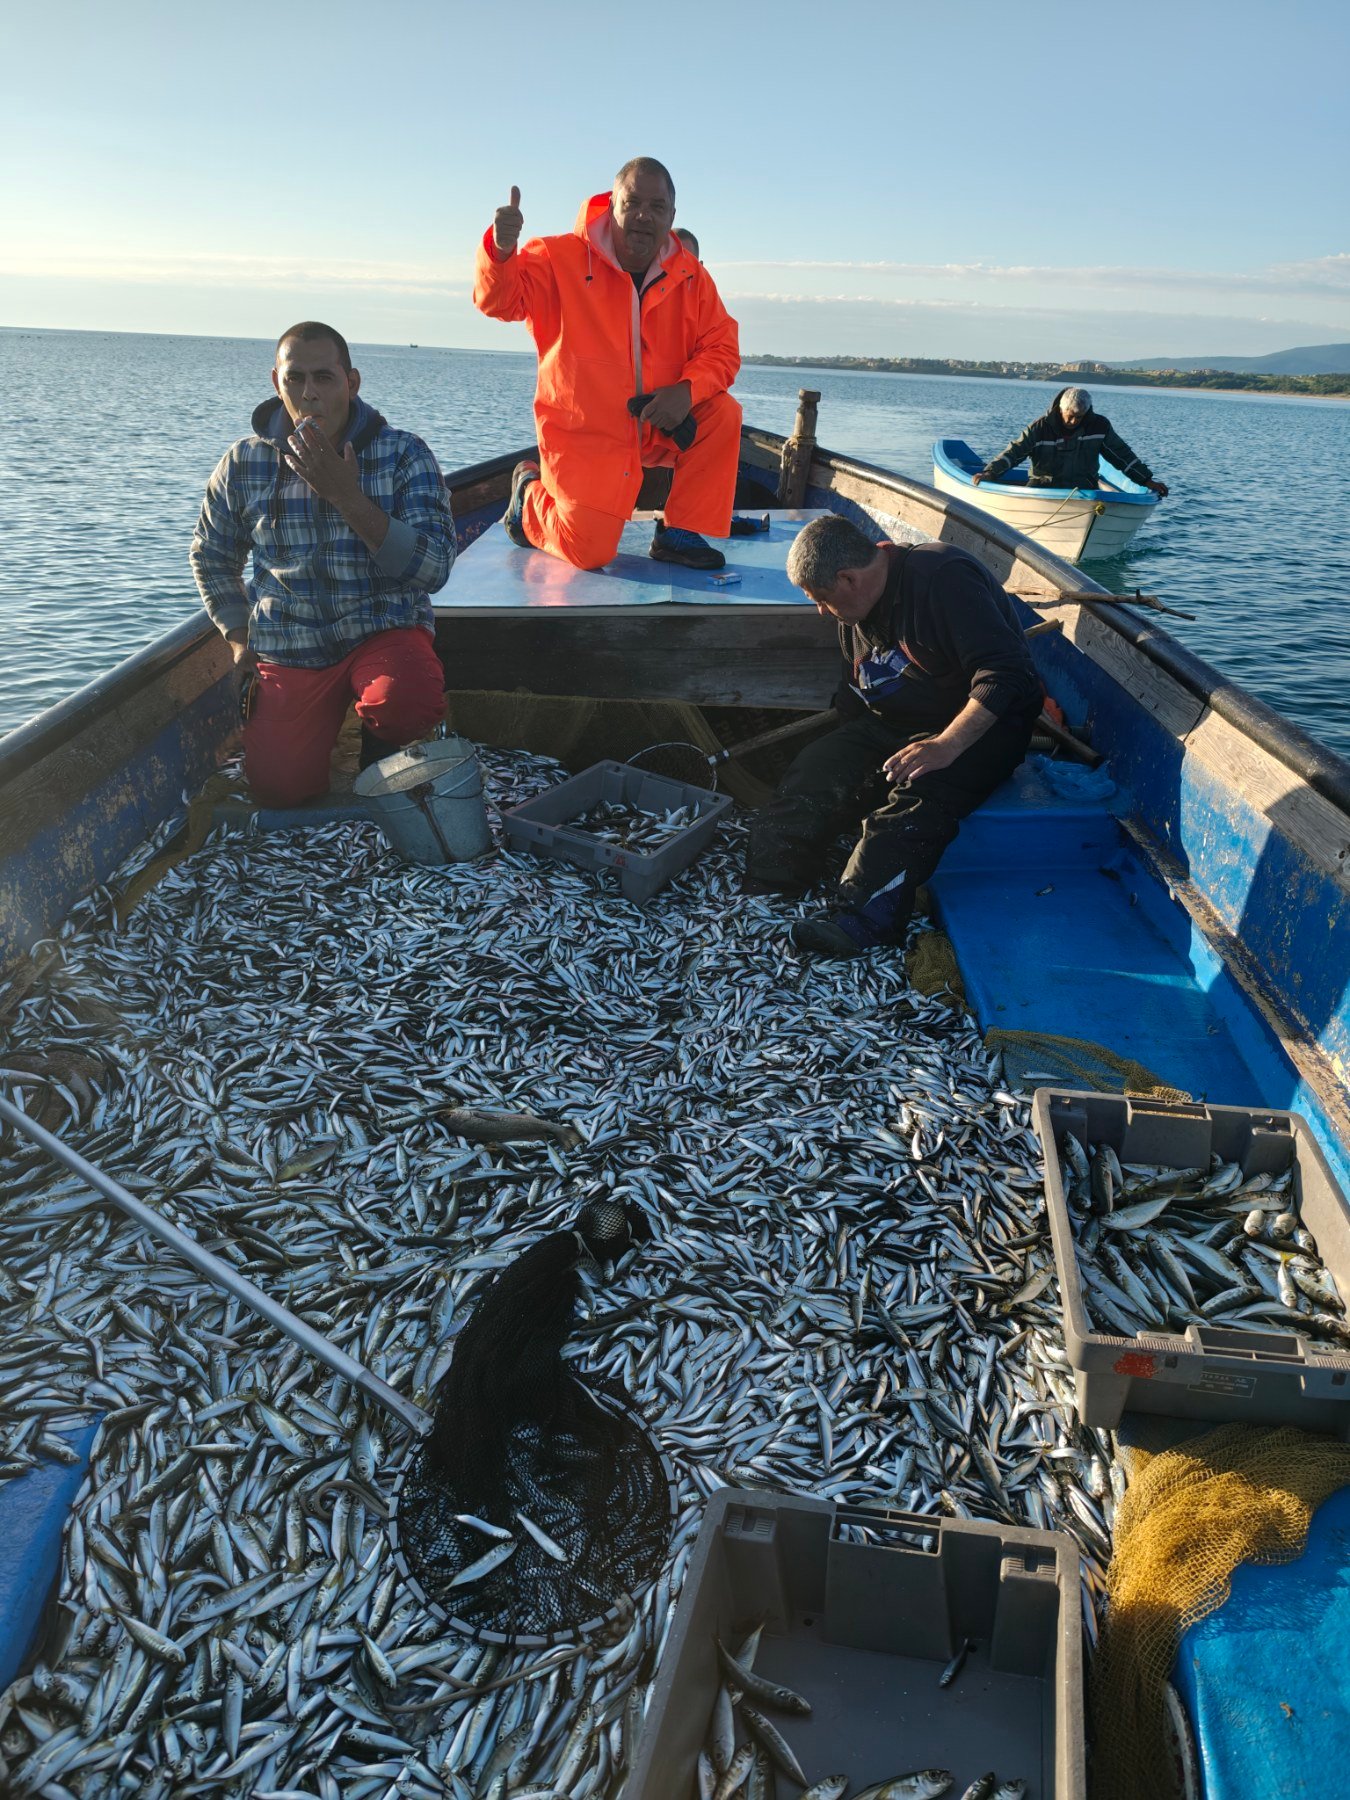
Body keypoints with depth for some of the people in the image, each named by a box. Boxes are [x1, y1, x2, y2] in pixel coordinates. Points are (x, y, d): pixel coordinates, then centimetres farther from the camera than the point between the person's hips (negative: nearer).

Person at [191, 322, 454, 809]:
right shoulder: (244, 464, 1)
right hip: (288, 649, 2)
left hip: (384, 629, -2)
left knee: (408, 701, -35)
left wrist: (349, 498, -25)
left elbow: (434, 568, -18)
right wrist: (240, 640, 8)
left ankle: (376, 751, 3)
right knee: (278, 787, -13)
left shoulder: (403, 454, -7)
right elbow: (212, 558, 18)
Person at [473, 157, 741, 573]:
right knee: (589, 552, -14)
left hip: (656, 426, 4)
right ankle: (530, 493, 21)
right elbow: (498, 300, -19)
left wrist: (687, 391, -21)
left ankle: (679, 534, -3)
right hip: (583, 434, -4)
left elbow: (721, 348, -1)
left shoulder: (690, 276, 1)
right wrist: (500, 250, -42)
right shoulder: (561, 258, -9)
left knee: (723, 415, -19)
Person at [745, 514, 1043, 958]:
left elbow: (1006, 675, -27)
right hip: (891, 723, 7)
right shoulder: (856, 611, 8)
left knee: (918, 796, -35)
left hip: (980, 723, -7)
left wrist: (947, 744, -35)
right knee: (814, 776, -16)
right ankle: (755, 896, -24)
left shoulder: (945, 579, -19)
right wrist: (845, 748, 8)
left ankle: (860, 922, -48)